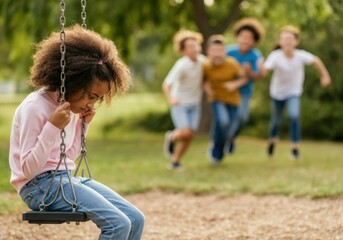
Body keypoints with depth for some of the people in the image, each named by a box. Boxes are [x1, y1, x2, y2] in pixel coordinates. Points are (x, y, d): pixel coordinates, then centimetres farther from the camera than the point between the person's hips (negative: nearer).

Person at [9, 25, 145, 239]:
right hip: (40, 184, -9)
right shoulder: (35, 107, -15)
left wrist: (82, 124, 7)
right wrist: (53, 127, -25)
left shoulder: (70, 107, 10)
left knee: (135, 219, -4)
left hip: (67, 179, 9)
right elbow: (28, 168, -19)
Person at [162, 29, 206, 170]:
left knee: (190, 136, -3)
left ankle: (175, 161, 14)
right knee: (185, 132, -20)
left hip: (194, 105, 5)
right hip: (180, 104, -5)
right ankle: (171, 138, 14)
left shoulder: (201, 60, -3)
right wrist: (170, 99, -47)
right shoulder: (181, 65, -21)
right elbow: (166, 84, -28)